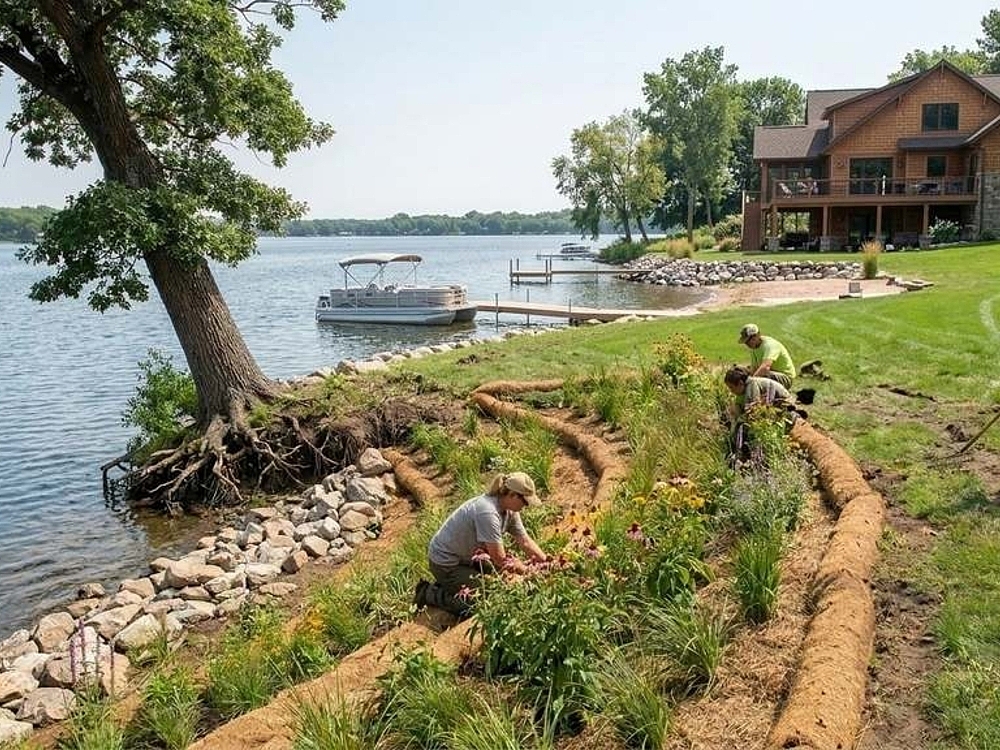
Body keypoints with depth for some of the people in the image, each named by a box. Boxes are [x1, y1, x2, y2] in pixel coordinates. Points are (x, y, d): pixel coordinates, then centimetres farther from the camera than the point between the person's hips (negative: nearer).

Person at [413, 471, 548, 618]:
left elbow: (525, 541, 0)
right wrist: (528, 571, -18)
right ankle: (429, 593, 3)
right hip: (445, 562, -9)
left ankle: (448, 583, 21)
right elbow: (500, 558, -28)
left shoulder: (510, 510, -6)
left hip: (467, 556, 9)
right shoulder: (487, 512, -33)